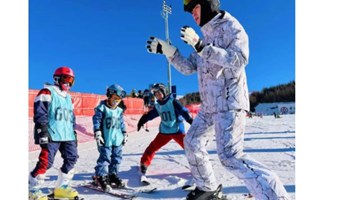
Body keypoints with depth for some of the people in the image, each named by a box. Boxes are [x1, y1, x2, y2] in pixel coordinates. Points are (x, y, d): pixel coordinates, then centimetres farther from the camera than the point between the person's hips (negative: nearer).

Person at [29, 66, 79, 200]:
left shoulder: (68, 97, 21)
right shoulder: (47, 92, -3)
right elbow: (39, 114, -12)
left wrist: (74, 133, 20)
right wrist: (43, 131, -19)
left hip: (67, 135, 8)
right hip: (51, 135, -8)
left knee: (72, 158, 4)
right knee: (46, 162, -8)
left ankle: (61, 187, 17)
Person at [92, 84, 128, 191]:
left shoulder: (119, 111, 10)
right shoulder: (102, 108, -8)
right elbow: (96, 121, -11)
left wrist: (124, 134, 17)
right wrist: (97, 134, -16)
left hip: (117, 139, 6)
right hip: (105, 140, -6)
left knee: (117, 158, 12)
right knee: (105, 158, -4)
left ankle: (113, 175, 27)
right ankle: (100, 177, 10)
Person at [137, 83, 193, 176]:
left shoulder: (172, 101, -10)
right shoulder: (157, 105, 6)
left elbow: (183, 111, -17)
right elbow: (150, 115, 20)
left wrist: (191, 121, -28)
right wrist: (141, 121, 22)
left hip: (178, 130, -4)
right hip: (164, 132, 4)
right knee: (153, 147, 5)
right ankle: (144, 164, 21)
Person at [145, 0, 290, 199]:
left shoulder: (230, 26, -6)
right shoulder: (206, 37, 17)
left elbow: (239, 59, -23)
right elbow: (188, 67, 14)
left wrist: (201, 46, -29)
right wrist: (167, 50, 4)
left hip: (229, 103, -9)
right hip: (209, 105, 9)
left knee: (231, 156, -16)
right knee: (192, 142, 13)